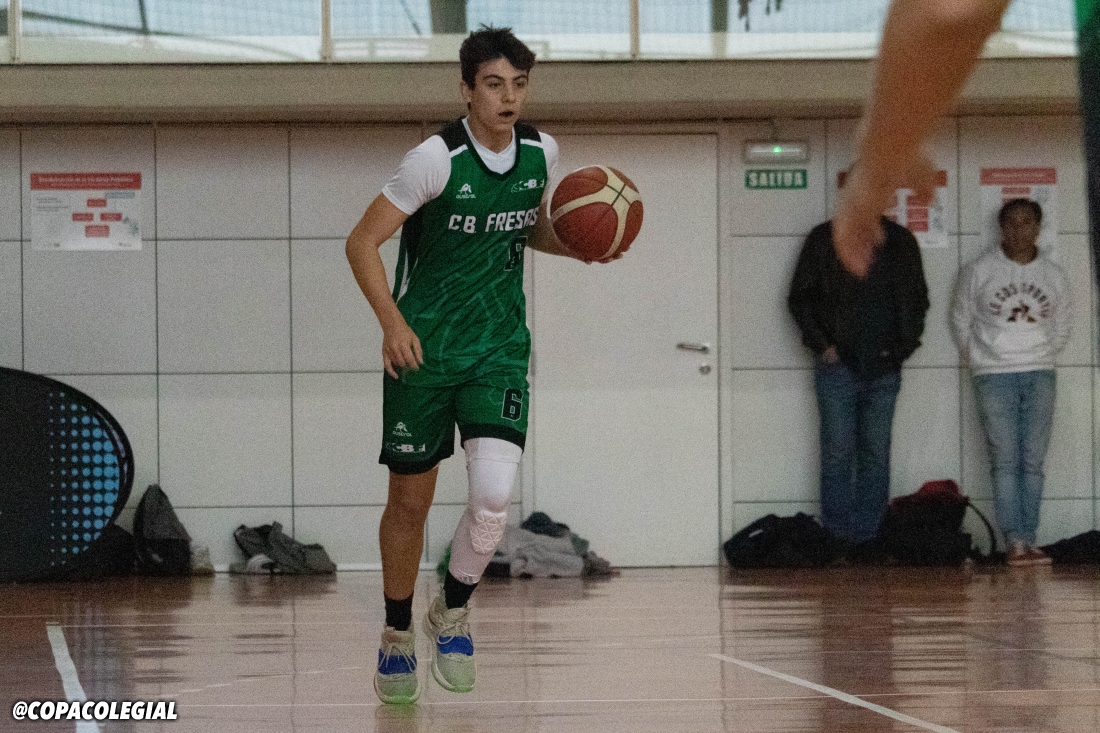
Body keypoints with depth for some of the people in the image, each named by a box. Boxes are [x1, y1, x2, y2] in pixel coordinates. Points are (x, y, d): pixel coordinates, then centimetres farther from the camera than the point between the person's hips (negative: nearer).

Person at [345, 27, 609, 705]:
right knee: (411, 501, 9)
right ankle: (398, 635, 30)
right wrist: (392, 321, -23)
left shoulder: (542, 153, 0)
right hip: (423, 346, -3)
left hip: (499, 347, 3)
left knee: (495, 492, -18)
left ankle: (454, 611, 8)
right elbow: (363, 242, -12)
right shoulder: (438, 158, -15)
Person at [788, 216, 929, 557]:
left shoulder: (901, 242, 10)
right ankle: (838, 538, -3)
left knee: (876, 454, 2)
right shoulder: (824, 239, 4)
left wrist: (903, 346, 3)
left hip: (884, 368, 2)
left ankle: (867, 536, 4)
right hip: (838, 364, -2)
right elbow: (799, 297, 4)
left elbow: (918, 298, 16)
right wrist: (821, 344, -7)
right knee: (838, 453, -5)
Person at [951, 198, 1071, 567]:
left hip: (1039, 375, 2)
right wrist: (975, 357, 7)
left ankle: (1028, 540, 0)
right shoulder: (979, 271, 0)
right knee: (1005, 462, -8)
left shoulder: (1052, 274, 7)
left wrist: (1044, 356, 11)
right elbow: (961, 318, 10)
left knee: (1033, 462, -1)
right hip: (994, 376, -2)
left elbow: (1061, 325, 19)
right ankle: (1015, 542, -11)